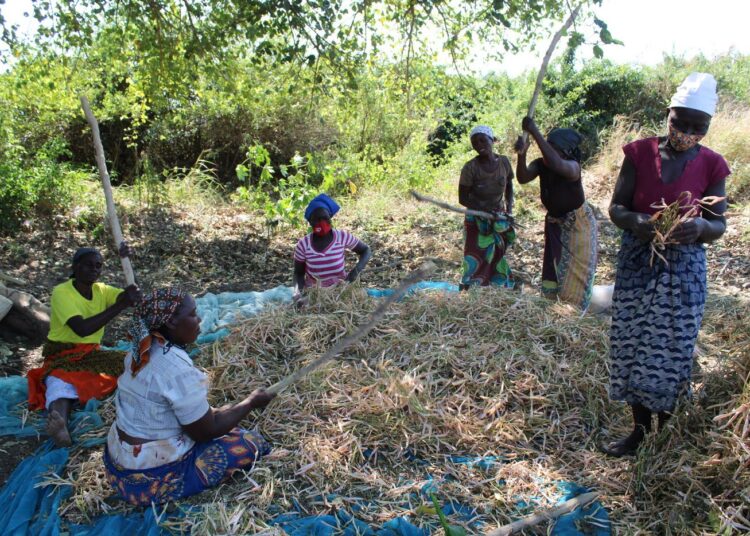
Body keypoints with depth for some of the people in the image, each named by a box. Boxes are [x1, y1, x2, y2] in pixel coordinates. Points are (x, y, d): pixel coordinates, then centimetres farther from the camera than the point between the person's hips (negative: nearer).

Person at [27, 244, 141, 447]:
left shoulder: (102, 290, 5)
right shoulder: (61, 292, -15)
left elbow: (134, 295, -10)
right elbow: (82, 329, -28)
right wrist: (120, 305, -33)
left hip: (92, 353, 7)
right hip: (63, 356, -7)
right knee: (62, 384, -37)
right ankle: (60, 425, -66)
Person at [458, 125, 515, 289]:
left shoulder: (504, 162, -7)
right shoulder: (470, 168, -18)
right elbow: (463, 199, -14)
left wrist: (509, 207, -5)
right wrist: (486, 211, -23)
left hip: (499, 219, 4)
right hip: (477, 220, -4)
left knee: (497, 257, 13)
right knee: (477, 259, -7)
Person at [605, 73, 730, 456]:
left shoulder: (711, 166, -1)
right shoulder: (640, 153, -2)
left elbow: (719, 225, 1)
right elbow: (616, 208, -1)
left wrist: (700, 227, -23)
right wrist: (636, 222, -24)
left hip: (683, 269, -1)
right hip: (637, 263, 1)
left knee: (673, 348, 2)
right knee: (633, 344, 4)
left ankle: (666, 430, 21)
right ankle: (639, 428, 20)